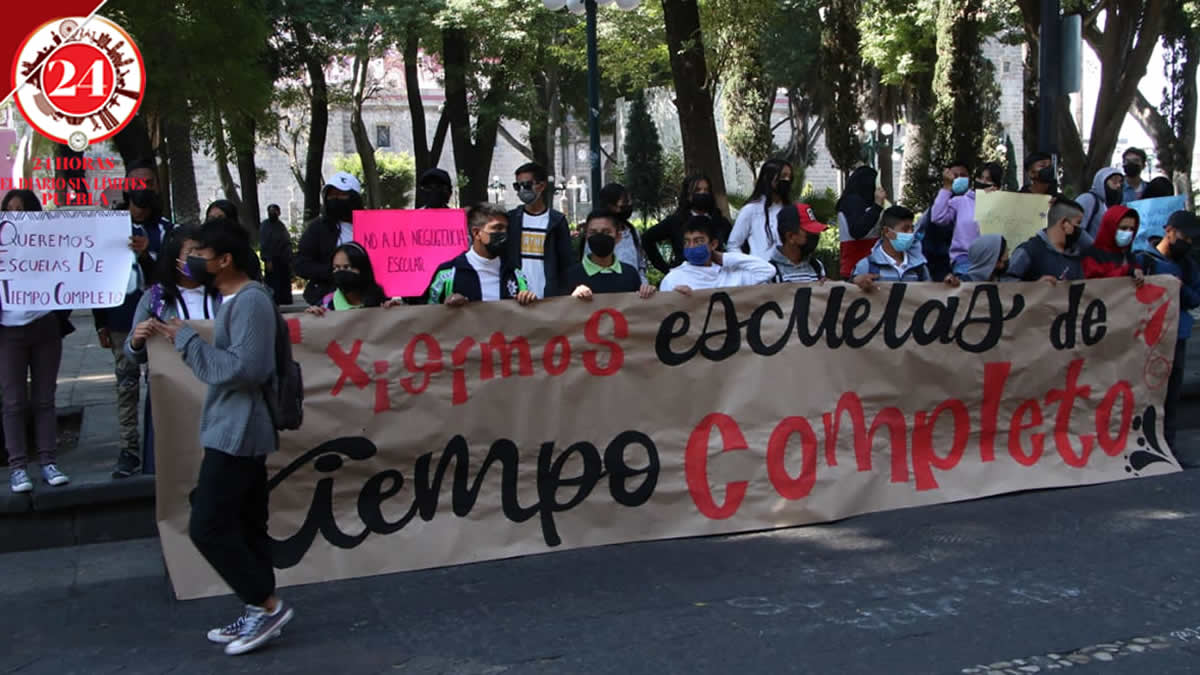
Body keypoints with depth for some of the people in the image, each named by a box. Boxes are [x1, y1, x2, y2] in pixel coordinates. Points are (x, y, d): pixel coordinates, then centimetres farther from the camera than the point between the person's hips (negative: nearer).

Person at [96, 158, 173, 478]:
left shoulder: (165, 228, 4)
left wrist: (147, 256, -21)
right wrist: (100, 323, 5)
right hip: (121, 320, 1)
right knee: (126, 383, 4)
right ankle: (128, 449, 9)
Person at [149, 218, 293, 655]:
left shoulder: (251, 300, -16)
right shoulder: (235, 300, 17)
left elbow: (242, 367, -25)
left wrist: (186, 338, -18)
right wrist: (182, 339, 6)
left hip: (237, 432, -10)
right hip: (235, 431, 10)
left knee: (207, 526, -7)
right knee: (246, 525, 12)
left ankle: (267, 605, 2)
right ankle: (260, 612, 19)